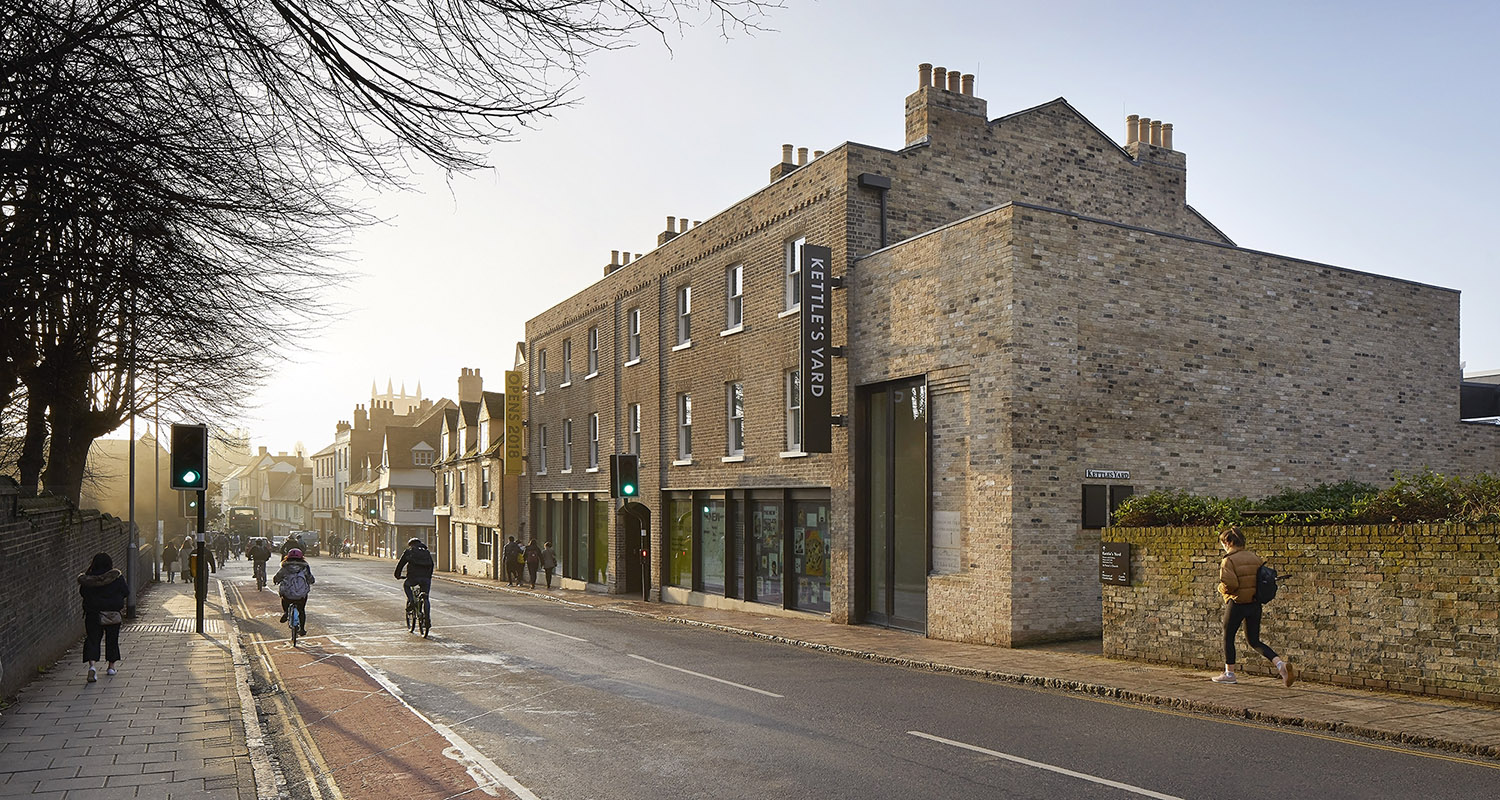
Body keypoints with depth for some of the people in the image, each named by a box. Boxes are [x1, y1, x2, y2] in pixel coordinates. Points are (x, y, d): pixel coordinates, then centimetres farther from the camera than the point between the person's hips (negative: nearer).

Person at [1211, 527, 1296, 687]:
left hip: (1236, 604, -6)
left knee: (1228, 637, 12)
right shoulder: (1255, 558, 6)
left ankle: (1229, 673, 20)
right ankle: (1281, 664, -5)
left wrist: (1221, 589, -3)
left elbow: (1230, 584, -23)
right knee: (1254, 641, 14)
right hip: (1255, 604, 6)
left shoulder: (1229, 560, -15)